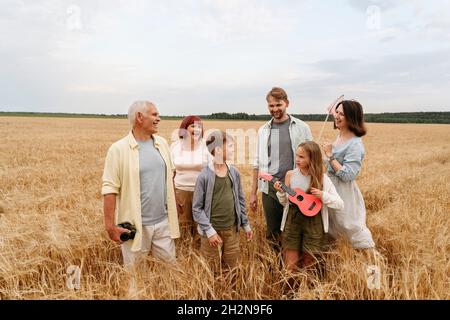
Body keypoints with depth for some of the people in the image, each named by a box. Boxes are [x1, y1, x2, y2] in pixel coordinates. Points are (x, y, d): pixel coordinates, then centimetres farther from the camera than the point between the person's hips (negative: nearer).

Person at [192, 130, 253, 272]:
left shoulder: (234, 172, 1)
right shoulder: (204, 176, -14)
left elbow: (240, 201, 10)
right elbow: (197, 208, -10)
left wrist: (246, 225, 12)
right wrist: (209, 230, -15)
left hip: (232, 229, 5)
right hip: (212, 231, -4)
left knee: (232, 269, 18)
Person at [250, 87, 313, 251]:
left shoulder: (302, 128, 0)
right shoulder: (263, 130, 8)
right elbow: (258, 163, 11)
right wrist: (253, 193, 10)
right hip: (270, 190, 3)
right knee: (273, 234, 12)